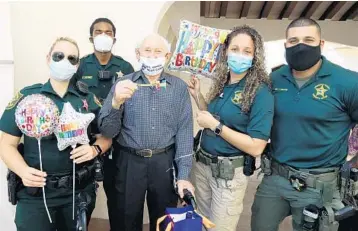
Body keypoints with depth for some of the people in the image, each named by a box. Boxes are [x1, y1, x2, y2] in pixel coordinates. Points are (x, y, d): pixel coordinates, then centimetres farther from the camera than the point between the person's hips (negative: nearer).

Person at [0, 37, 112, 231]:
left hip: (80, 189, 2)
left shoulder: (88, 99, 2)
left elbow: (105, 137, 7)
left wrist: (95, 149, -15)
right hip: (35, 191, -2)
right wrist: (23, 171, -18)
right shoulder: (27, 96, -3)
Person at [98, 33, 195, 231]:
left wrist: (183, 175, -10)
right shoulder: (123, 84, -1)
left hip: (165, 163, 1)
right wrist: (116, 101, -26)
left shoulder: (179, 87, 1)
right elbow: (107, 131, -7)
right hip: (129, 162, 0)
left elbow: (184, 131, -3)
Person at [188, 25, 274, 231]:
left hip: (229, 173, -6)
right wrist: (197, 95, 5)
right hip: (202, 164, 7)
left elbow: (256, 148, -21)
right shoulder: (222, 84, 3)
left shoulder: (260, 93, -17)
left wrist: (215, 126, -22)